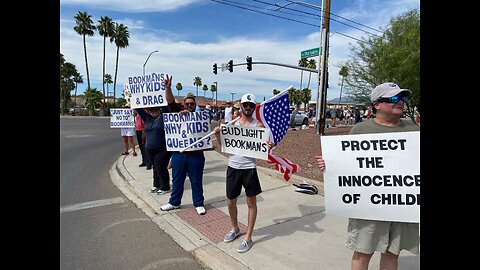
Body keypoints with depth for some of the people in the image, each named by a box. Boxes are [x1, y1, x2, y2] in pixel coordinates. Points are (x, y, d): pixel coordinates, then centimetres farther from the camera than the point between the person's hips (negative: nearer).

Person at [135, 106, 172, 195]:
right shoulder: (148, 118, 11)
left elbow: (165, 107, -14)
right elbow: (139, 110, 10)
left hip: (163, 150, -6)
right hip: (150, 150, 6)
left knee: (161, 168, -3)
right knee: (155, 167, 16)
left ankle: (165, 187, 12)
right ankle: (156, 185, 31)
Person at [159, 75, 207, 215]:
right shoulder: (178, 113, 7)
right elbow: (171, 102, -4)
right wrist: (167, 87, -19)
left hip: (195, 155, -2)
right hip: (178, 154, 2)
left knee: (196, 181, 9)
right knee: (177, 180, 16)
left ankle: (199, 204, 23)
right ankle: (174, 202, 32)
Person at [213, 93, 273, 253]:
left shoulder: (258, 125, -4)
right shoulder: (232, 123, 5)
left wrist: (269, 147, -28)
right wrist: (218, 134, -9)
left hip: (249, 168, -3)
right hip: (233, 167, 3)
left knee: (251, 203, 8)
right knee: (231, 202, 15)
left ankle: (248, 237, 23)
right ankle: (235, 228, 41)